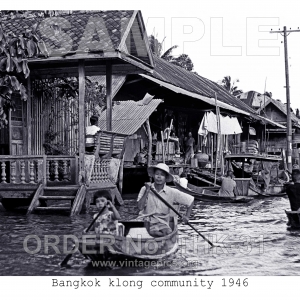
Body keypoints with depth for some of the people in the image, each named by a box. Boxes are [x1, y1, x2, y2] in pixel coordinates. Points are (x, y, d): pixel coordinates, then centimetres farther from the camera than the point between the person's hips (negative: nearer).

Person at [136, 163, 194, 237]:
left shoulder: (171, 192, -1)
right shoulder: (144, 189, 1)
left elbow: (191, 200, 5)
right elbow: (140, 207, -11)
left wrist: (187, 216, -7)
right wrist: (147, 191, -15)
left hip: (161, 222, -1)